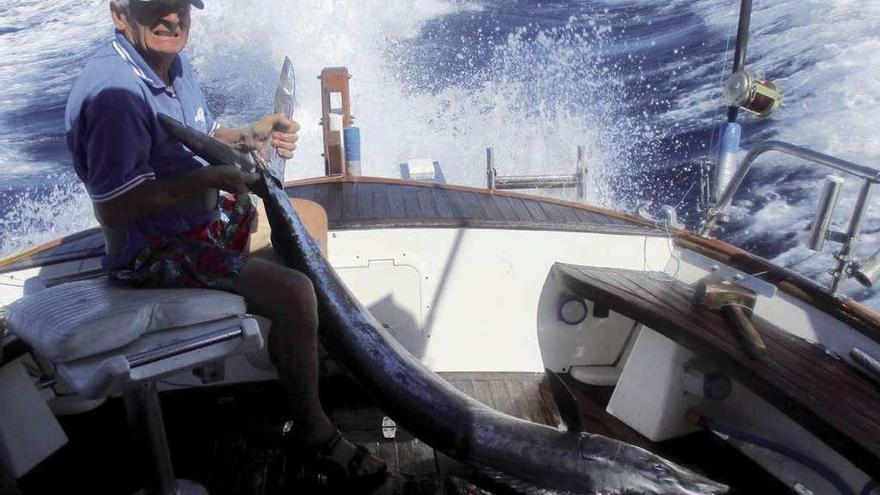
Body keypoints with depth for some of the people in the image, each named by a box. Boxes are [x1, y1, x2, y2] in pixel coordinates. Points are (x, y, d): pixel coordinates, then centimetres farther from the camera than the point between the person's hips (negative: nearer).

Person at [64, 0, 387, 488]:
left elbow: (204, 136, 17)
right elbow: (112, 209, -28)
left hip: (206, 216, 10)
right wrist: (206, 179, -26)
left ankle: (325, 343, 32)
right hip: (156, 250, -10)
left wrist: (252, 136, -3)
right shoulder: (112, 91, -26)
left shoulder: (174, 62, 4)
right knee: (295, 294, -24)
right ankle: (313, 430, -2)